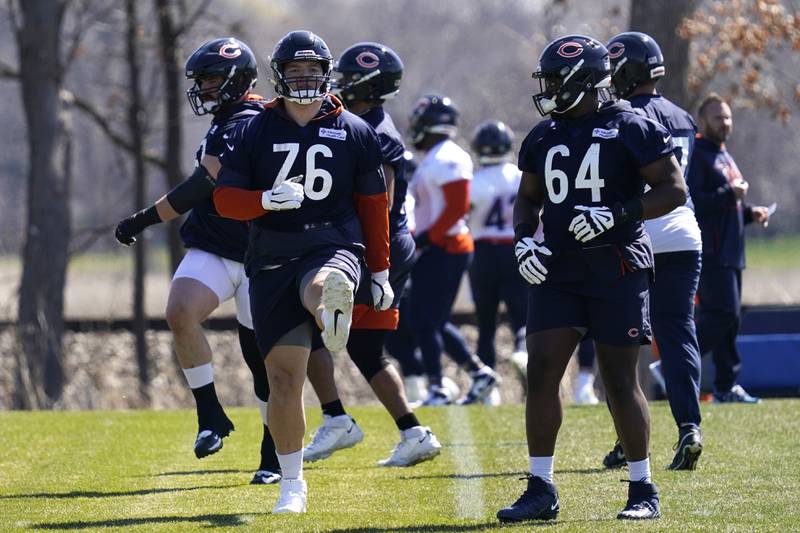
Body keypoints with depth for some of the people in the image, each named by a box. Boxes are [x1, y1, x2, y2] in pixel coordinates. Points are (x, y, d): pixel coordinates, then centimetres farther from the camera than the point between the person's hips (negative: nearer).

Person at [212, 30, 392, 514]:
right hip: (272, 264, 1)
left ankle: (335, 311, -76)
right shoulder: (254, 133, 7)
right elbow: (225, 198, 2)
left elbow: (373, 205, 12)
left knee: (323, 290, -41)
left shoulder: (355, 133, 7)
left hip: (334, 249, -1)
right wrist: (268, 199, -18)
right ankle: (292, 483, 12)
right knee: (284, 376, 1)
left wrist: (381, 271, 13)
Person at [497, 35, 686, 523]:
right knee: (541, 373, -4)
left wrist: (616, 215, -19)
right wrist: (524, 240, 2)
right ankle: (541, 489, 2)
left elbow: (674, 190, -8)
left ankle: (644, 490, 11)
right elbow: (528, 198, 22)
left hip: (617, 268, -5)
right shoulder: (544, 137, 12)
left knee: (620, 381, -1)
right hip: (558, 271, 5)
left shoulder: (631, 129, -6)